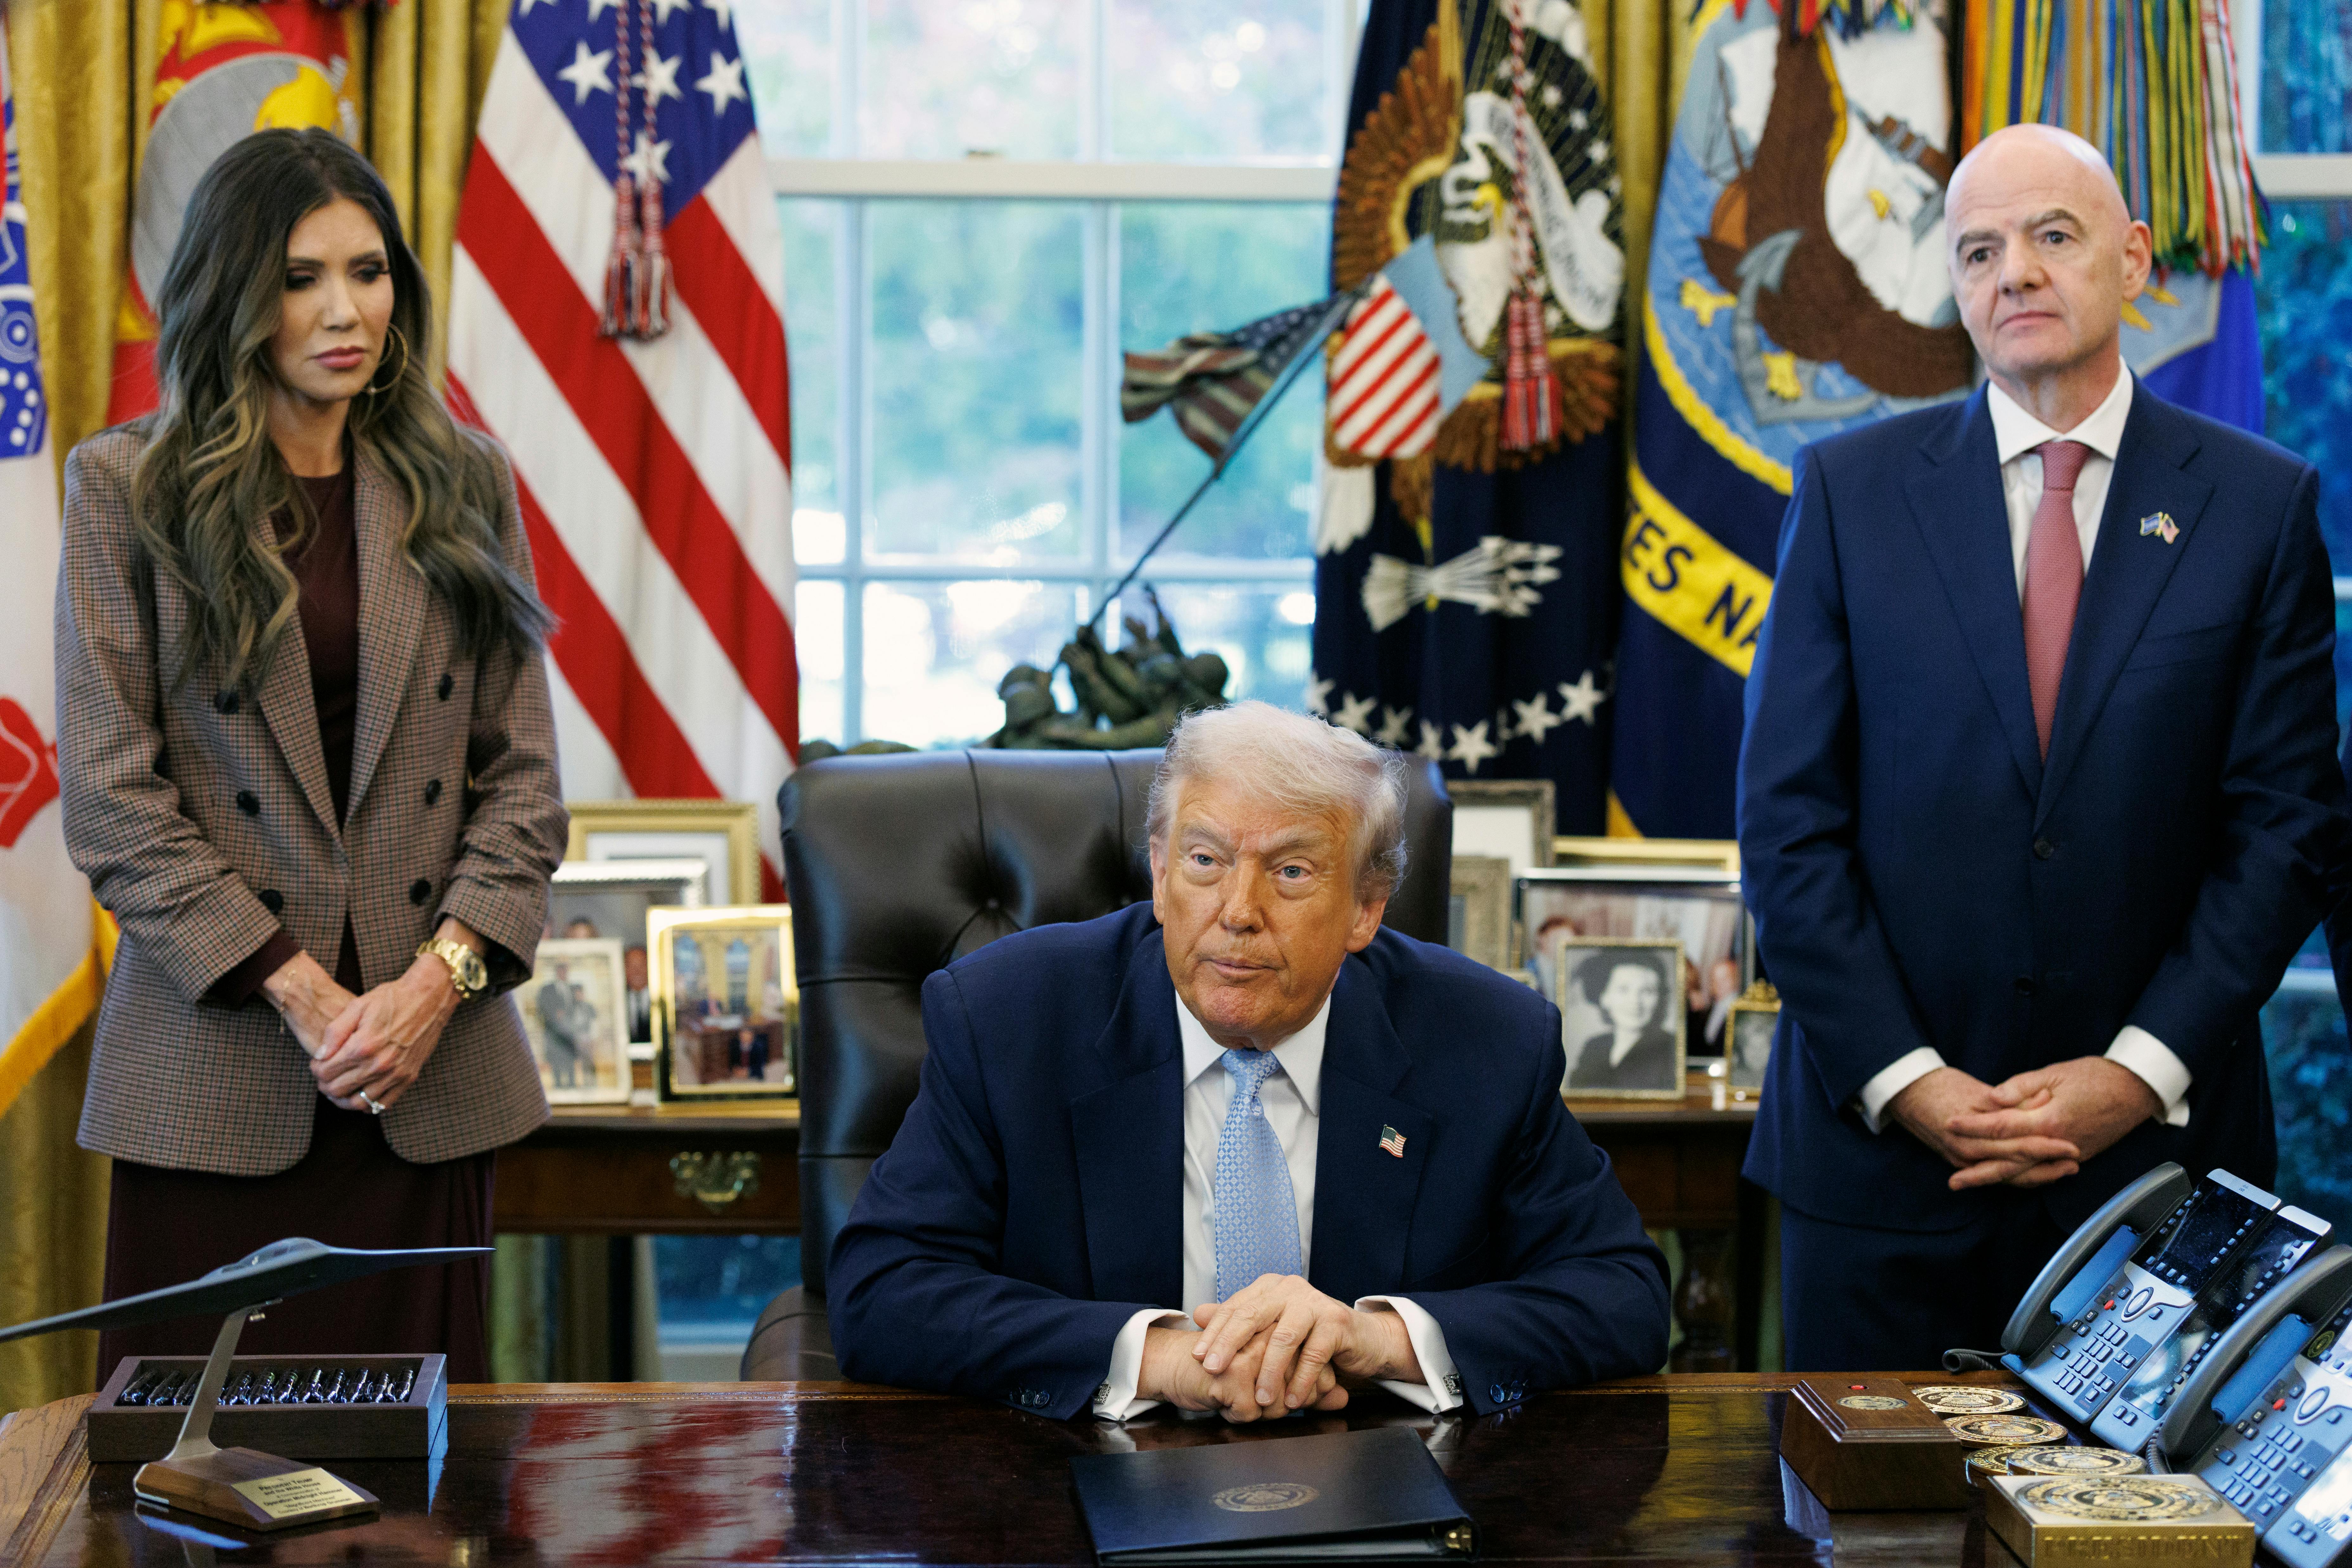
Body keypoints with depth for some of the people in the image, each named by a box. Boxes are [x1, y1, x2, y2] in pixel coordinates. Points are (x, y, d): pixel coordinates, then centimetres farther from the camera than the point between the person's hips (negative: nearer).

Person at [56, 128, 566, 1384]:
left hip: (430, 1070, 2)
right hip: (215, 1069, -2)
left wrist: (438, 977, -8)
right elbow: (109, 792, -5)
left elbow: (522, 773, 7)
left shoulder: (463, 490, 9)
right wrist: (300, 993, -11)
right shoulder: (126, 490, 1)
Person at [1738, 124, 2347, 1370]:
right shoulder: (1851, 490, 2)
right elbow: (1789, 819, -1)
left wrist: (2140, 1073, -9)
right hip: (1882, 1143, 0)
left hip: (2156, 1141, 0)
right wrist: (1904, 1079, -9)